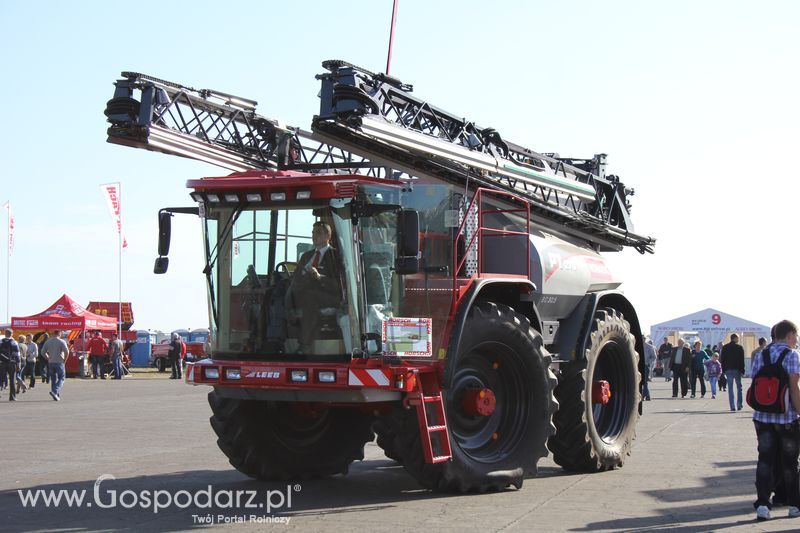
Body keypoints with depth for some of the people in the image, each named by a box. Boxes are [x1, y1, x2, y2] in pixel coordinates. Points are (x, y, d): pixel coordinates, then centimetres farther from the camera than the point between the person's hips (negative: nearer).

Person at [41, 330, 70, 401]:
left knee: (53, 379, 12)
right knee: (61, 379, 2)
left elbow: (43, 352, 9)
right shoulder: (61, 341, -8)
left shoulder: (47, 342, 7)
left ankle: (57, 395, 14)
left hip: (51, 363, 5)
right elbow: (67, 352, -16)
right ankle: (54, 391, -20)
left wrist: (48, 359, 15)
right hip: (59, 362, -5)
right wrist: (65, 360, -4)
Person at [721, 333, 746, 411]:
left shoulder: (725, 347, 5)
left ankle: (732, 406, -3)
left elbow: (722, 360, 6)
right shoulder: (739, 348, -3)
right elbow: (742, 360, -6)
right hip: (737, 370, -2)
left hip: (728, 370, 2)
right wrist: (742, 371, -4)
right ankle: (739, 405, 6)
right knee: (739, 387, 11)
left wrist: (723, 370, 9)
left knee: (730, 389, 2)